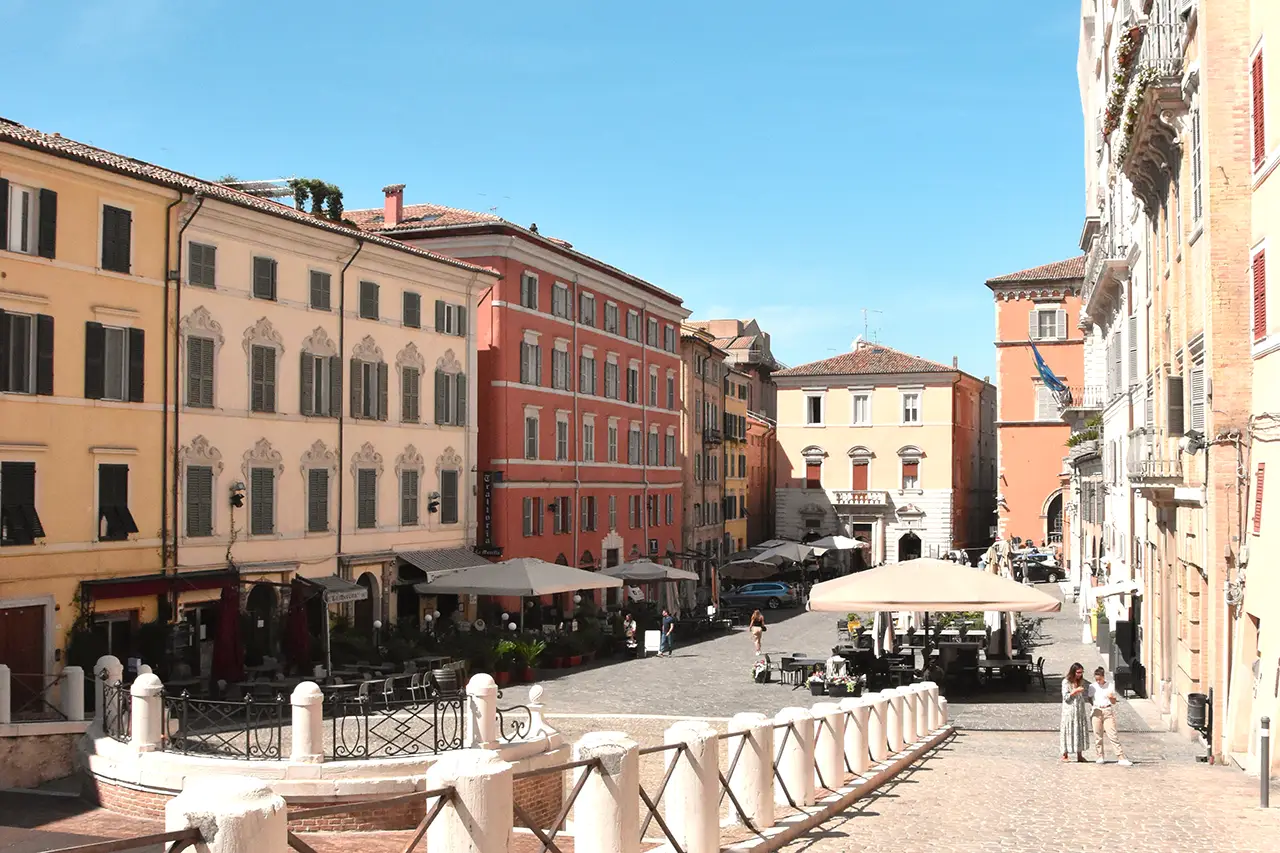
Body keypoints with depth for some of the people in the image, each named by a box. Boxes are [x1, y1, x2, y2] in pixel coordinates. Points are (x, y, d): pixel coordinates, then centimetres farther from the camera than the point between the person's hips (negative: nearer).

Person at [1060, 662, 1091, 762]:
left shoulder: (1081, 681, 11)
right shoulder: (1066, 682, -6)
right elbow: (1066, 697, -11)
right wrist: (1075, 691, -18)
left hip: (1080, 711, 6)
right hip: (1069, 711, -6)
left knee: (1080, 731, 6)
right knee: (1069, 731, -3)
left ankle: (1079, 755, 14)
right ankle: (1064, 755, 5)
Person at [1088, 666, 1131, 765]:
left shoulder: (1110, 686, 1)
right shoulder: (1092, 686, 6)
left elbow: (1114, 702, 4)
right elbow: (1090, 699, 20)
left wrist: (1111, 697, -16)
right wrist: (1094, 705, 4)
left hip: (1108, 711, -2)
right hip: (1096, 711, 2)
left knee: (1112, 735, -10)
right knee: (1098, 735, 4)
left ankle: (1121, 758, -11)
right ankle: (1100, 757, 16)